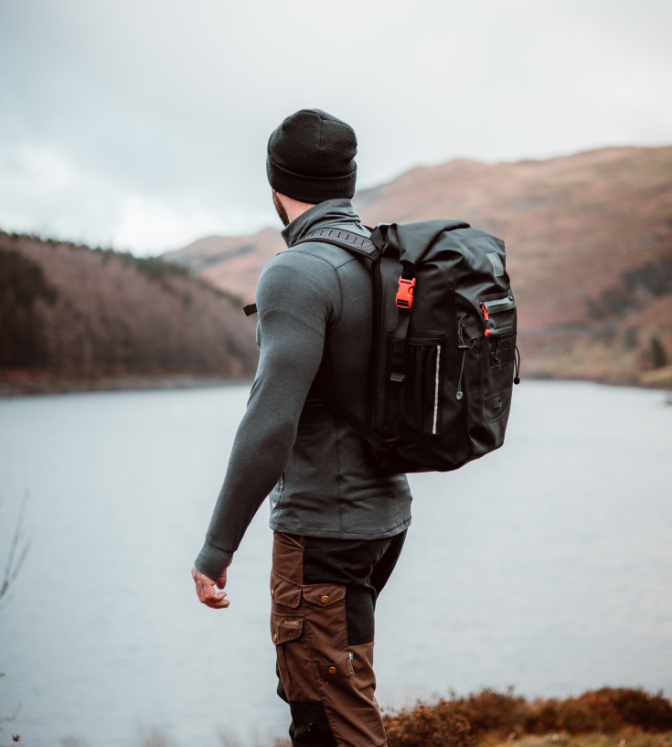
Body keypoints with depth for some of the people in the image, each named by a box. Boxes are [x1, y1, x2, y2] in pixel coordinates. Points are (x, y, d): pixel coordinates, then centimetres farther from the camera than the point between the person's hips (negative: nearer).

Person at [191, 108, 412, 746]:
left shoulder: (299, 274, -19)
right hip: (386, 515, 9)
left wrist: (216, 548, -20)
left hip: (323, 531, -9)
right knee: (303, 687, 22)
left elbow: (271, 424, -26)